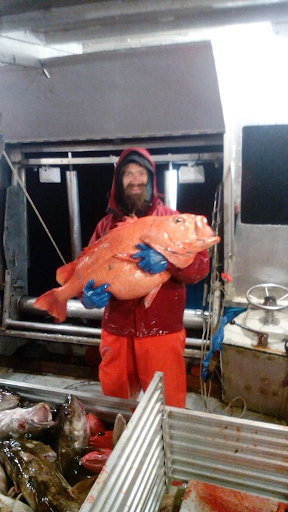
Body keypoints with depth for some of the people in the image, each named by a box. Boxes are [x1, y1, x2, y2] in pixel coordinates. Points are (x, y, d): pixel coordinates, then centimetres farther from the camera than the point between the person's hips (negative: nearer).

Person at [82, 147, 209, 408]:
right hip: (116, 331, 3)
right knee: (113, 402, 19)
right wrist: (87, 295, -16)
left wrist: (166, 262, -28)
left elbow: (201, 265, -9)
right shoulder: (107, 223, 7)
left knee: (167, 406, 8)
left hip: (162, 331, -3)